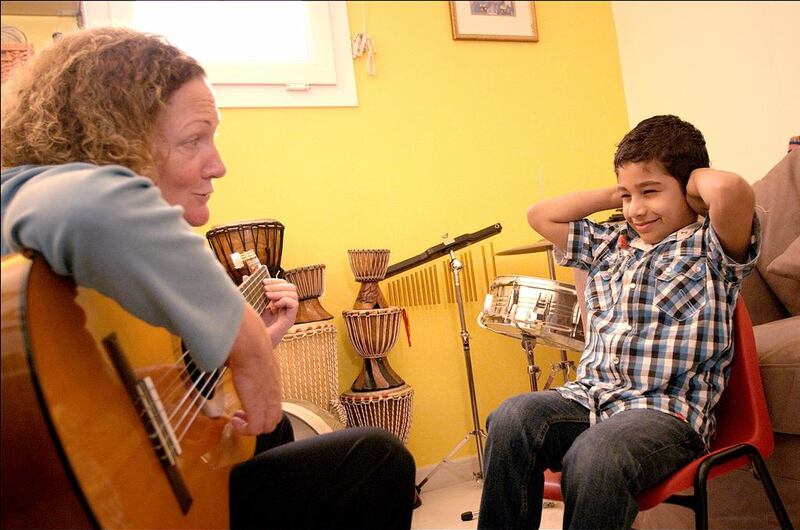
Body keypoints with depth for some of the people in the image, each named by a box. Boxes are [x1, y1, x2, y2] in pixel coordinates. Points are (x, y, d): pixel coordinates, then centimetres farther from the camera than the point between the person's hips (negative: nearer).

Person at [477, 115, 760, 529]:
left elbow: (731, 190, -20)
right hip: (589, 397, 6)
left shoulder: (710, 248, 2)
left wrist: (697, 179, 3)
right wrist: (615, 195, 21)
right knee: (512, 418, -26)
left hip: (667, 410, -5)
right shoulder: (609, 245, 21)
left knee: (594, 457, -37)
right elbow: (540, 215, 27)